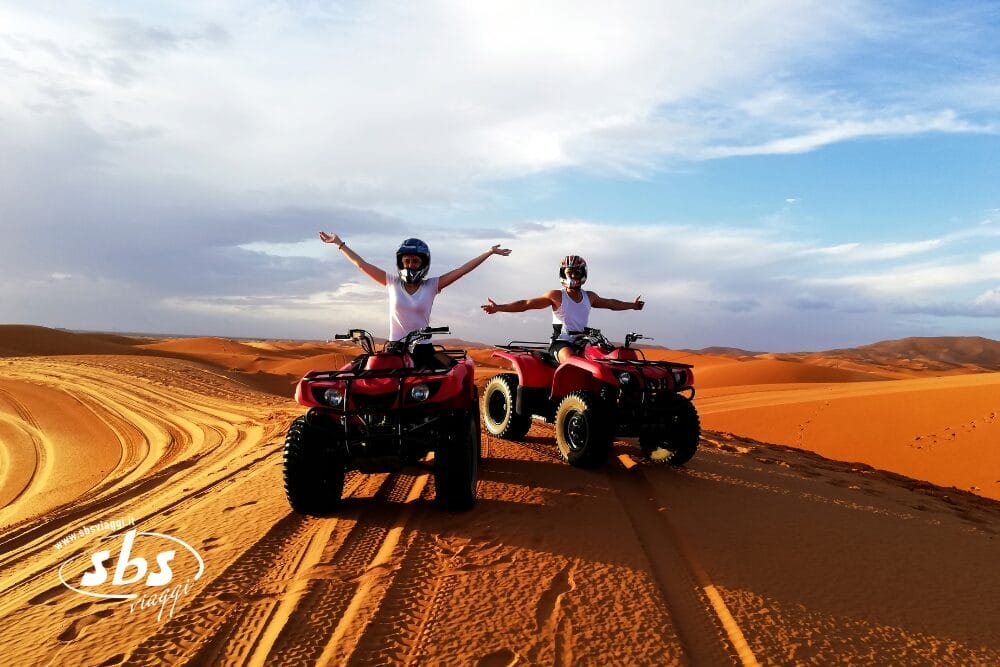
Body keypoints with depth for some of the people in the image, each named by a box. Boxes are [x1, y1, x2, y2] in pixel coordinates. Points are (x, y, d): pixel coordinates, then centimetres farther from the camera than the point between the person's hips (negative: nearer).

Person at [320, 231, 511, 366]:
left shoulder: (432, 285, 2)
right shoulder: (392, 282, 5)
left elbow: (463, 269, 0)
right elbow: (361, 264, 6)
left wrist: (490, 252, -2)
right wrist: (339, 243, 6)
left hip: (423, 350, -1)